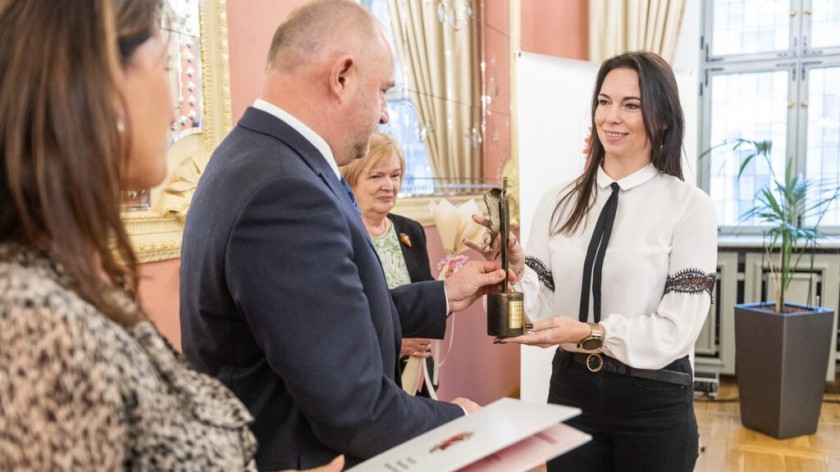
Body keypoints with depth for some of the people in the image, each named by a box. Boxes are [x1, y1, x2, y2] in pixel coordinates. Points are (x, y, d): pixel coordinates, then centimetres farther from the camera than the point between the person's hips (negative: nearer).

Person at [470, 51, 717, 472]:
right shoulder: (557, 203, 1)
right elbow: (542, 311, -1)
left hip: (653, 402, -2)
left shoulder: (690, 206, -9)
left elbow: (676, 331, -13)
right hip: (570, 390, 3)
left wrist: (590, 334, -24)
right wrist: (515, 269, -18)